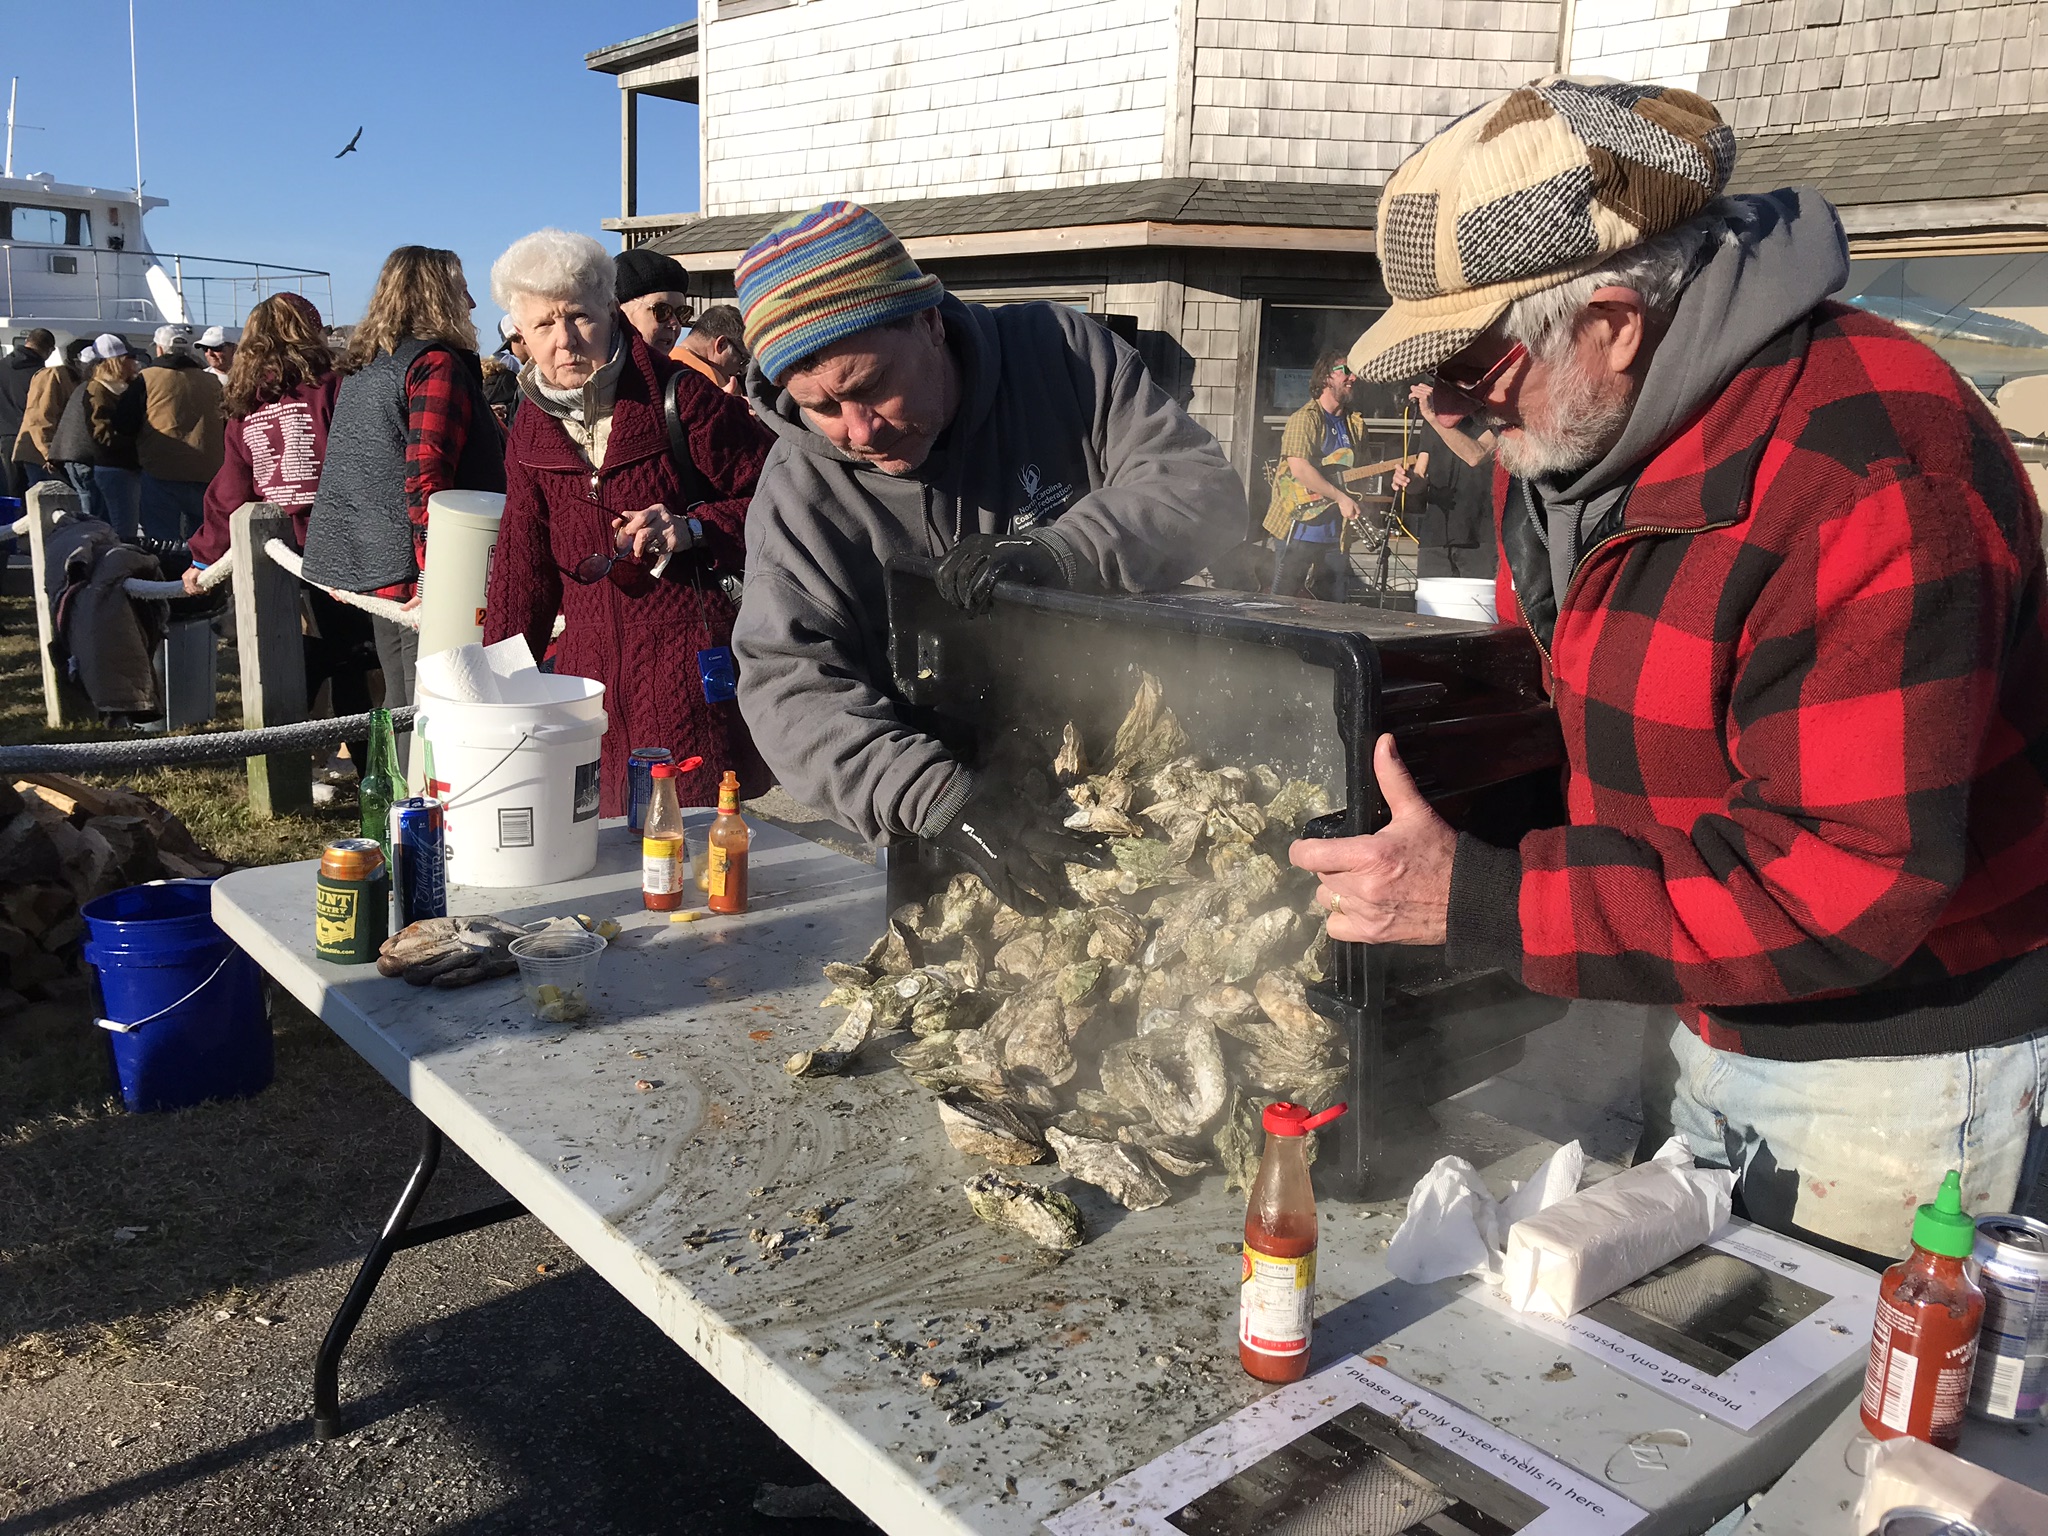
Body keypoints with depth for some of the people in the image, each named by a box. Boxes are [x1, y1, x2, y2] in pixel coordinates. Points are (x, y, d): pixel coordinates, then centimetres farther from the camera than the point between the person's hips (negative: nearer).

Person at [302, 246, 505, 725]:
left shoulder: (361, 367, 18)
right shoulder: (438, 363, -10)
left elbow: (343, 467, 24)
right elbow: (427, 478, -20)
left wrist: (348, 570, 30)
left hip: (370, 568, 9)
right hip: (416, 570, -9)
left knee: (400, 712, 16)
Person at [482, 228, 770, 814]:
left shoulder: (681, 397, -6)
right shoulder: (532, 426, 10)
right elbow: (523, 568, 15)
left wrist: (691, 529, -18)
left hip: (689, 658, -5)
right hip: (590, 666, 5)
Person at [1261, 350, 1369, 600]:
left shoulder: (1354, 424, 14)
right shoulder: (1305, 418, -10)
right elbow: (1299, 468, -21)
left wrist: (1355, 504, 5)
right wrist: (1340, 497, -20)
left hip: (1334, 530, 7)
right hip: (1300, 525, -7)